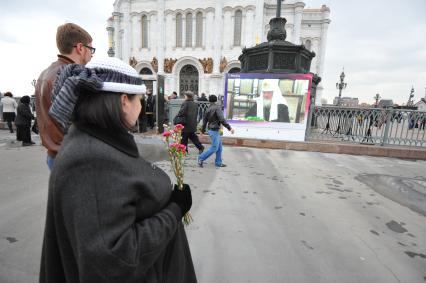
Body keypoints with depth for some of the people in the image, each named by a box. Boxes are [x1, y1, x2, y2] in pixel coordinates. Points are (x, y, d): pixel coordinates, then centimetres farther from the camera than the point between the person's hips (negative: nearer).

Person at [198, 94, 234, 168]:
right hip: (214, 131, -9)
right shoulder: (217, 107, -13)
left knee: (219, 147, 13)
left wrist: (203, 130, 29)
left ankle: (218, 162, 18)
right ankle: (201, 158, 2)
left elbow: (205, 120, 16)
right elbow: (222, 119, -22)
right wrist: (229, 128, -21)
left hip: (212, 130, 9)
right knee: (214, 148, -4)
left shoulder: (208, 109, 9)